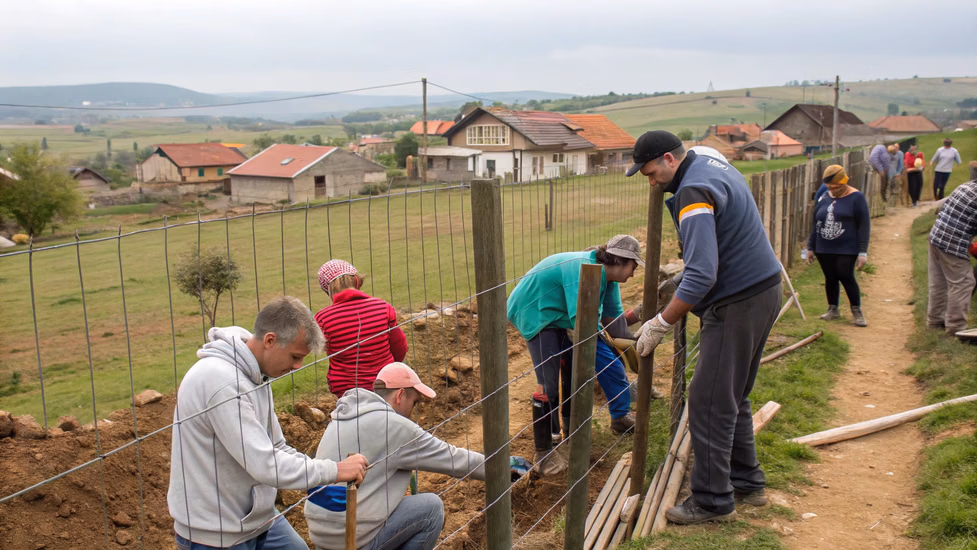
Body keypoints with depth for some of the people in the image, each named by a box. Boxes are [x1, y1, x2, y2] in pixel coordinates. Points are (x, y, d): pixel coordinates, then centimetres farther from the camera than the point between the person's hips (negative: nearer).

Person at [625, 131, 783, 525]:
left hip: (738, 302, -10)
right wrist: (684, 270, 21)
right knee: (732, 396, 19)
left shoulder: (694, 192, -21)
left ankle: (712, 500, 6)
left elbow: (702, 276, -28)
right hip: (762, 289, 10)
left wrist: (660, 324, -21)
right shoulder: (716, 167, 12)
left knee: (709, 402, -3)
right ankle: (746, 482, 30)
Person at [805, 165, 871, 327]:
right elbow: (815, 223, 16)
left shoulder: (856, 197, -5)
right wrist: (810, 247, 16)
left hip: (846, 249, -4)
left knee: (846, 278, -8)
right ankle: (833, 309, 21)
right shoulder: (824, 197, 9)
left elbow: (864, 225, -7)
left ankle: (857, 311, 6)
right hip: (824, 250, 4)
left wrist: (863, 252, -12)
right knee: (830, 279, 8)